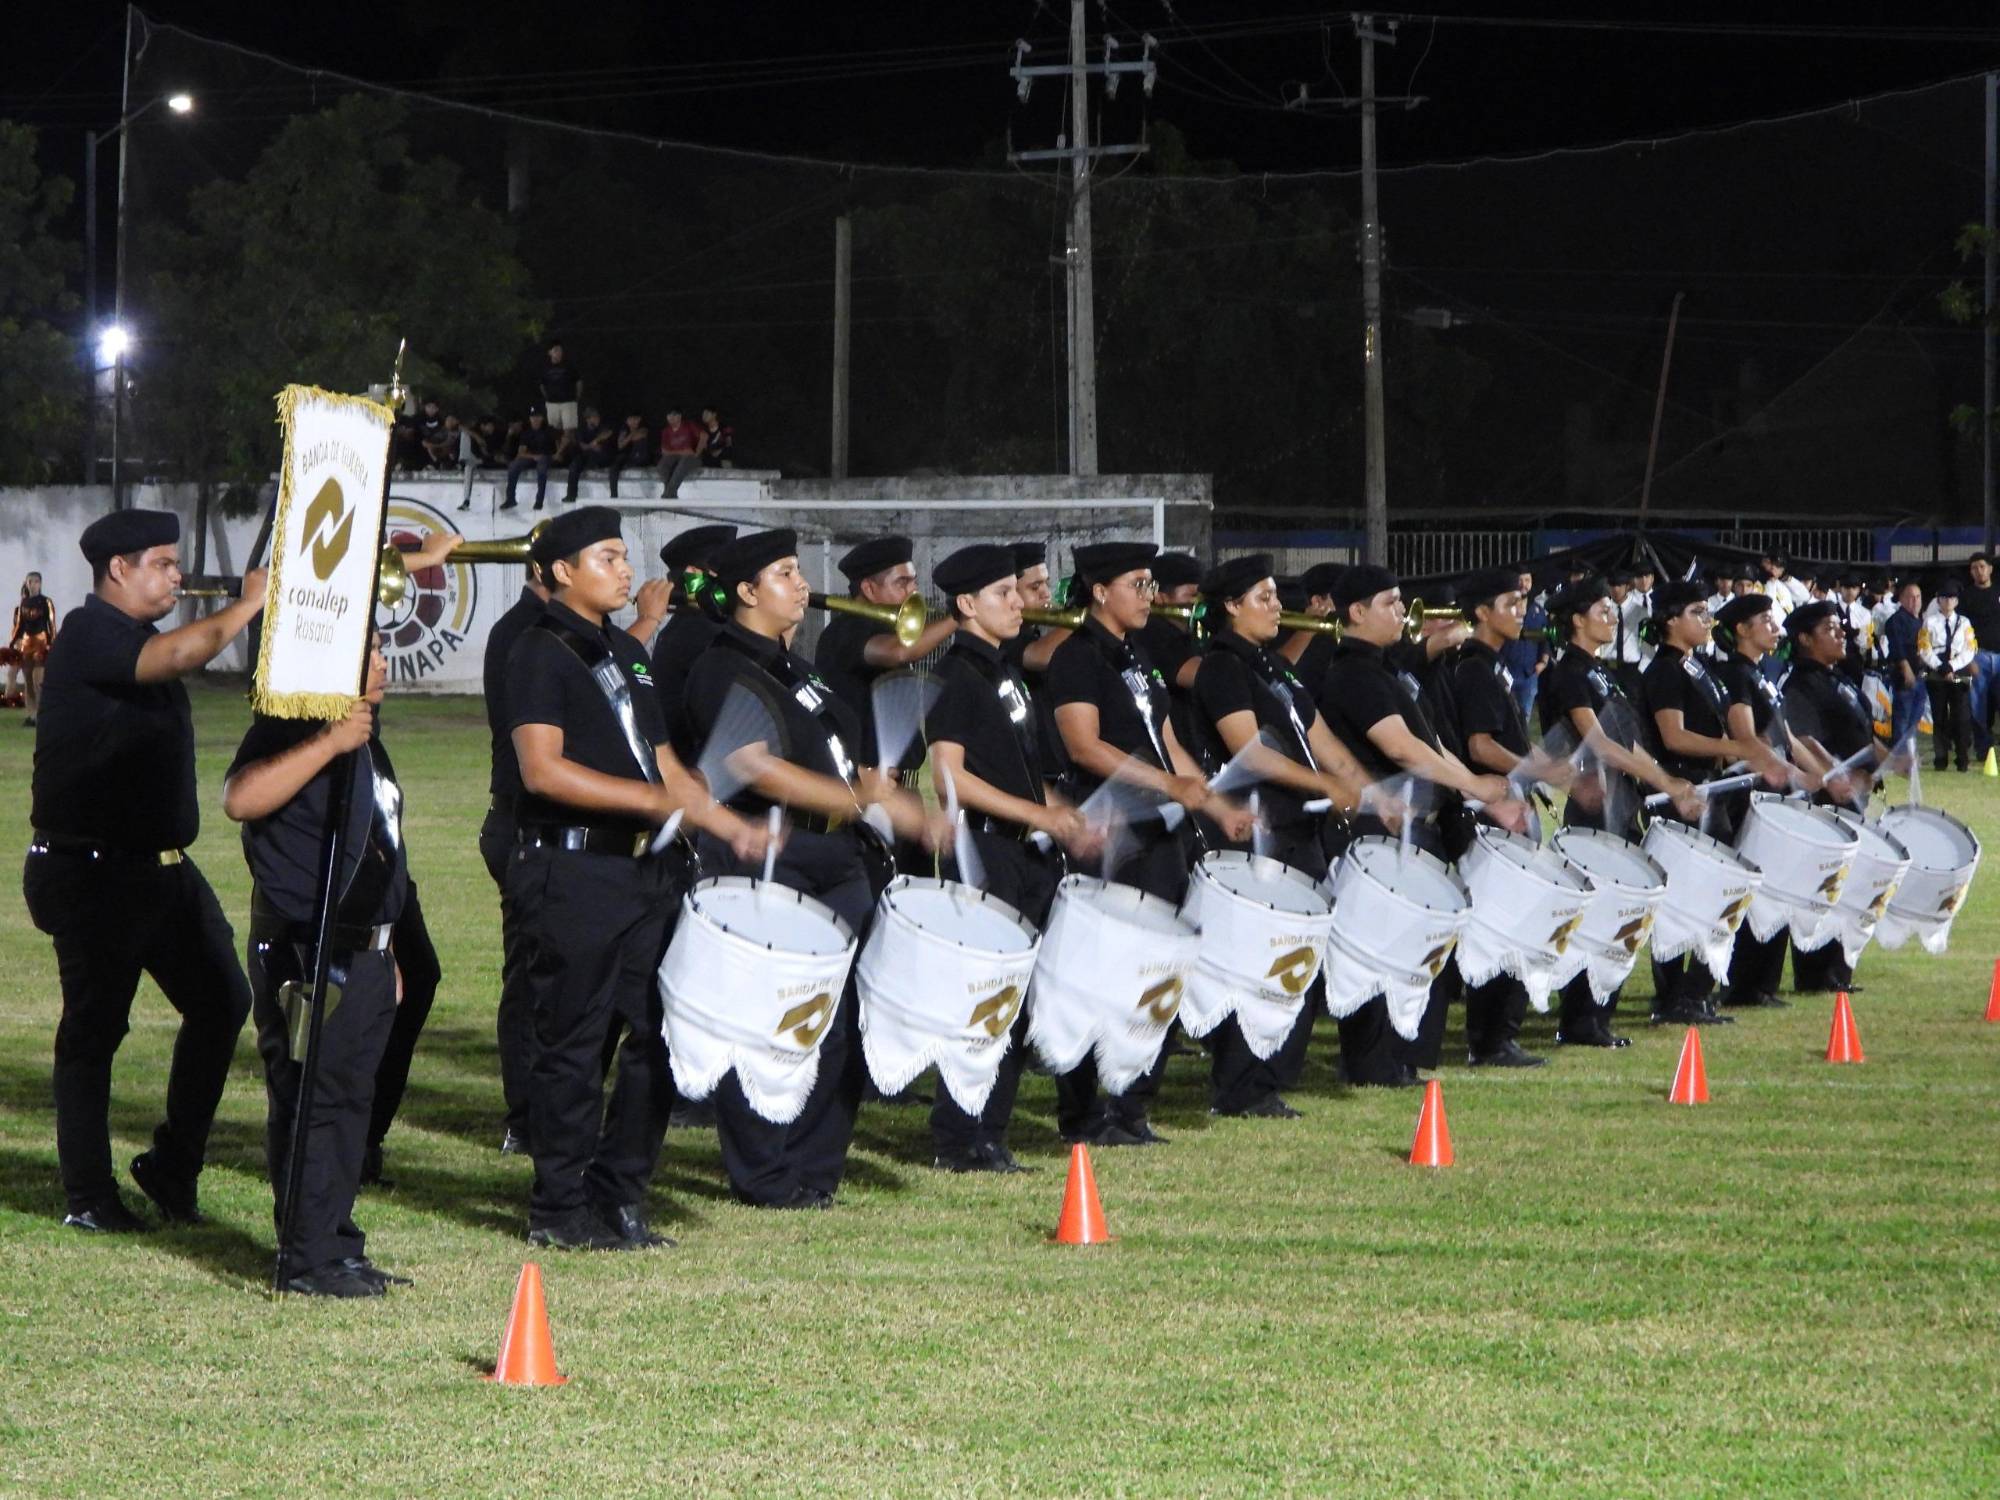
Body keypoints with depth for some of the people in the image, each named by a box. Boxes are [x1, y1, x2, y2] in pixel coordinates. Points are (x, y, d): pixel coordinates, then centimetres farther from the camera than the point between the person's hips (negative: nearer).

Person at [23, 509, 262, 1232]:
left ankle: (173, 1166, 16)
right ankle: (88, 1195, 7)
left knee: (222, 1001, 5)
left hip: (163, 868, 9)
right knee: (93, 1028, -1)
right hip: (93, 873, -9)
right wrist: (248, 605, -22)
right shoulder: (89, 635, -14)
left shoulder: (139, 640, 17)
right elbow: (176, 656, -29)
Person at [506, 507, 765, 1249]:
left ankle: (619, 1196, 16)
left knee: (660, 1035, 6)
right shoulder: (541, 652, -7)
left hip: (642, 868, 8)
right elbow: (542, 769, -18)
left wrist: (731, 826, 10)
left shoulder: (628, 653, 19)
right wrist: (651, 799, -21)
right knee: (575, 1042, -3)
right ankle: (560, 1210, 5)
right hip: (572, 871, -8)